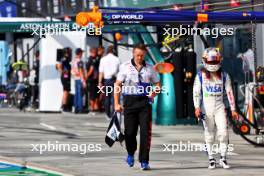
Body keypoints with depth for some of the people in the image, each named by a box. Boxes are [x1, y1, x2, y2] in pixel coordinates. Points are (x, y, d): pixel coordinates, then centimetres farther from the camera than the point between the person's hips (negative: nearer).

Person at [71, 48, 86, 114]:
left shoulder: (73, 61, 10)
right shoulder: (79, 61, -14)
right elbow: (81, 72, -17)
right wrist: (83, 81, -15)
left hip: (75, 79, 8)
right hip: (80, 79, -8)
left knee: (76, 94, 11)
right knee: (80, 94, -6)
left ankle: (76, 109, 12)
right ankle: (80, 109, -6)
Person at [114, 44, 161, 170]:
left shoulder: (149, 68, 9)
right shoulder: (125, 67, 5)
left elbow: (158, 84, 18)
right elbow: (117, 85, 5)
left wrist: (155, 92, -4)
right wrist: (116, 103, -3)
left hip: (144, 102, 0)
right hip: (129, 102, 0)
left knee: (145, 132, -8)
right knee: (130, 131, 3)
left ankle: (144, 161, -4)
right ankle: (130, 153, 32)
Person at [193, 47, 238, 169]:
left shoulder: (224, 75, 6)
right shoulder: (201, 75, 1)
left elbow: (229, 92, 7)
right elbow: (196, 92, -3)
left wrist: (233, 109, 3)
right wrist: (197, 108, -15)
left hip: (219, 108, 1)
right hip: (206, 108, -1)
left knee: (223, 132, -8)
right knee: (209, 135, 3)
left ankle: (223, 158, 1)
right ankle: (211, 160, 9)